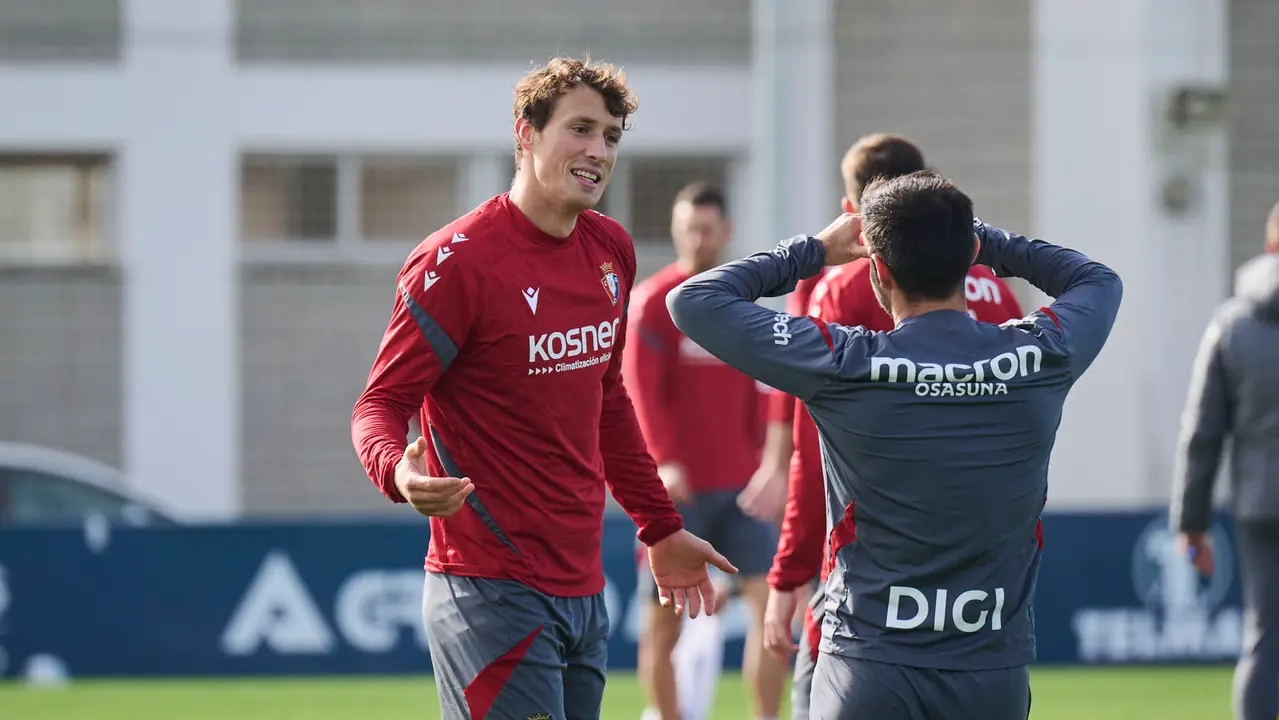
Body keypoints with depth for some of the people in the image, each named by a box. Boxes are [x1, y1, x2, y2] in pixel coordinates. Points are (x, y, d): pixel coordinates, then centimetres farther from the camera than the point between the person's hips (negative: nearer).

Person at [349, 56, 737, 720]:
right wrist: (398, 472, -32)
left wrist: (661, 529, 26)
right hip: (491, 592, -8)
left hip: (583, 590, 8)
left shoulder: (610, 250, 11)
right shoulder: (458, 261, -12)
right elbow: (380, 404, -10)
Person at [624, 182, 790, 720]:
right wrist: (664, 461, -24)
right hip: (677, 488, -4)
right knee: (664, 622, 1)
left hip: (736, 484, 4)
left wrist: (760, 462, 8)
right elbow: (640, 389, -13)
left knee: (769, 600, -8)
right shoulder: (654, 300, -5)